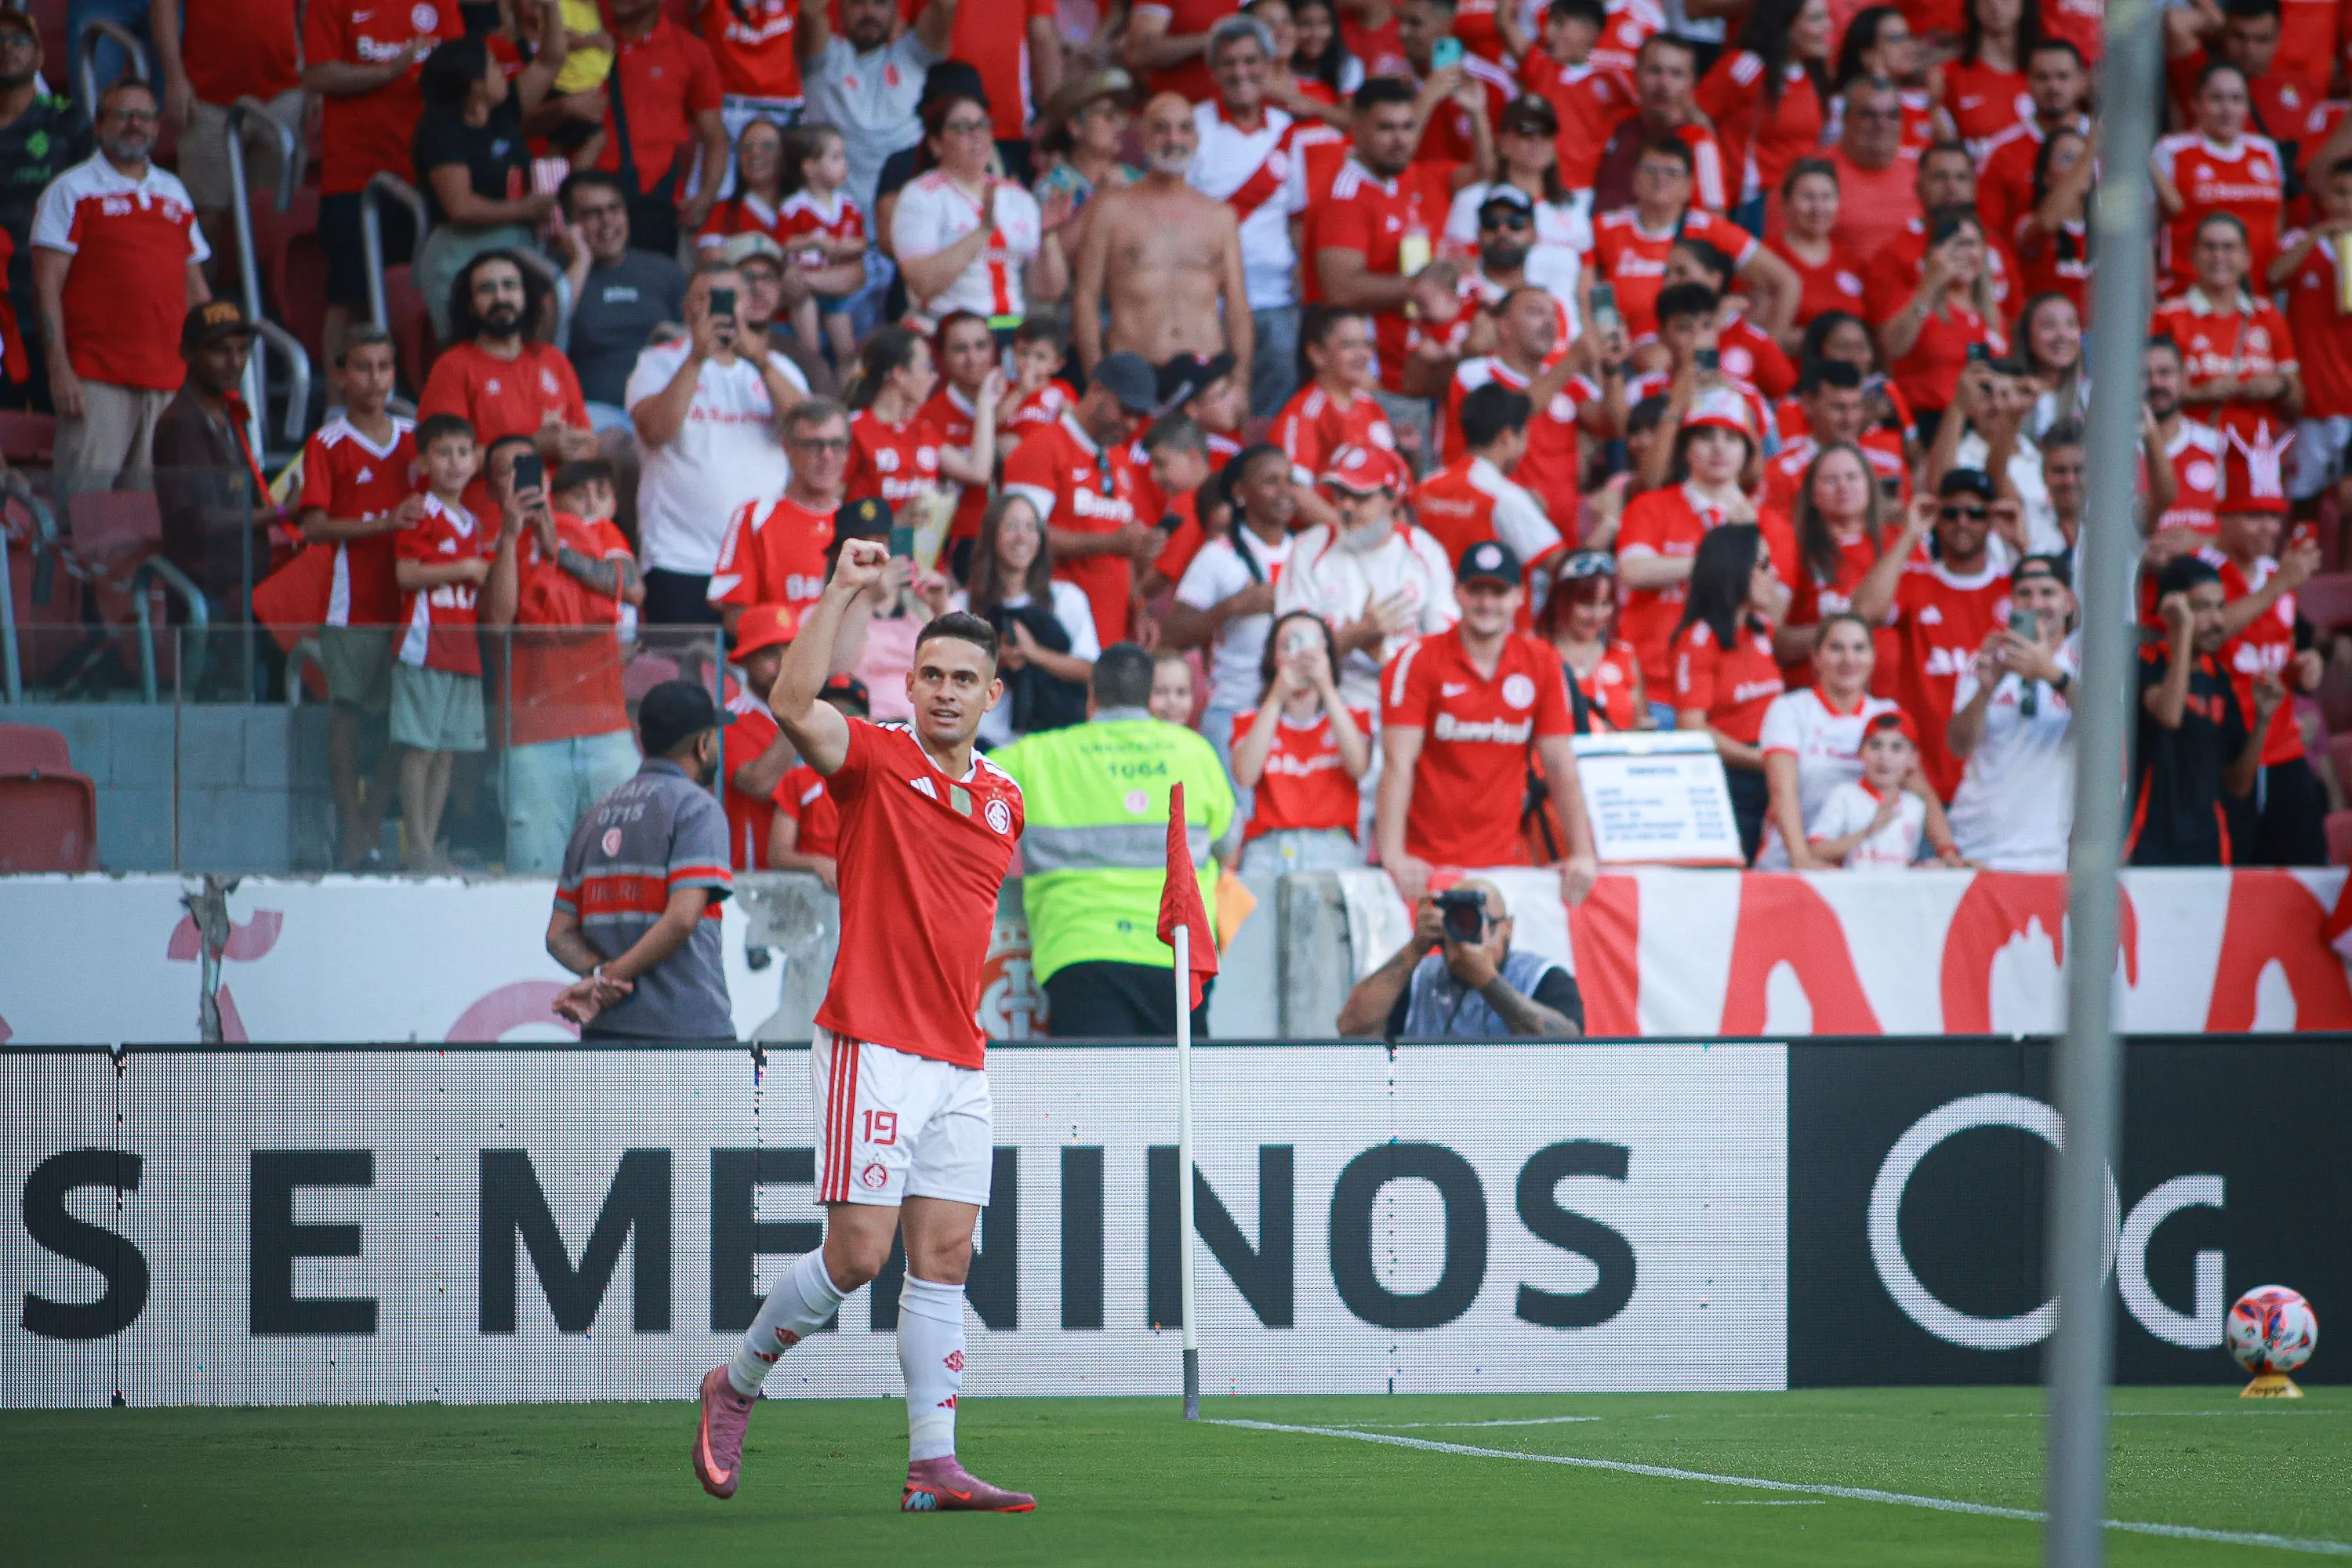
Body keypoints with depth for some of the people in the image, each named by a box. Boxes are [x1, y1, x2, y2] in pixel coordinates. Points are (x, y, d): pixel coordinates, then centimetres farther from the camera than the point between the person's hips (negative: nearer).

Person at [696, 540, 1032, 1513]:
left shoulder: (1004, 802, 14)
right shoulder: (874, 761, -4)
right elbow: (792, 704, -23)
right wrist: (842, 592, -27)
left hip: (958, 1063, 6)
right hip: (871, 1048, -6)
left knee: (944, 1260, 2)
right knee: (857, 1257, -9)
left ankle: (933, 1467, 2)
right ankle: (735, 1385, 13)